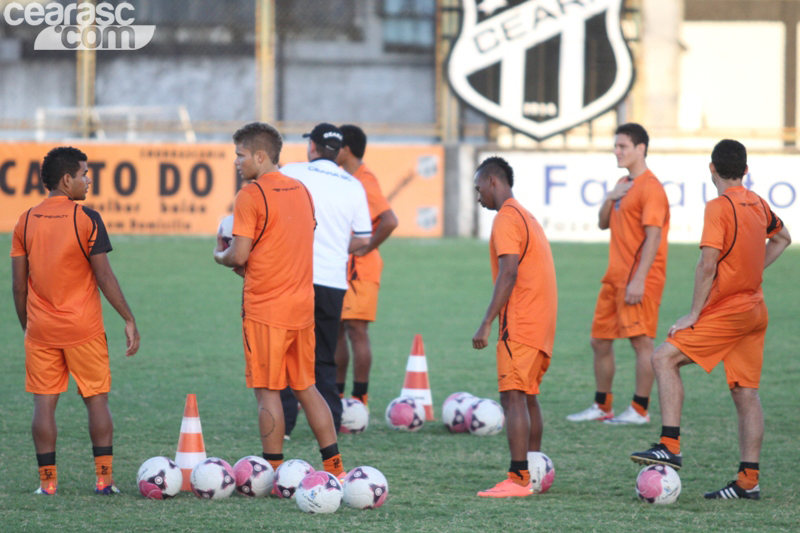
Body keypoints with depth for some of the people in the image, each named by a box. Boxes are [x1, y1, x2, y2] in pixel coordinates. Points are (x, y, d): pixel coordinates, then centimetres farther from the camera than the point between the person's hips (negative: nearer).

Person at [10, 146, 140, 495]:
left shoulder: (26, 222, 3)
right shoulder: (86, 220, -9)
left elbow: (18, 283, 5)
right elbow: (104, 276, -9)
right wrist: (129, 319, -3)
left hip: (40, 331, 3)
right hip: (83, 329, -3)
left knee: (44, 403, 4)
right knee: (97, 400, 6)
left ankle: (47, 481, 2)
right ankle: (104, 479, 4)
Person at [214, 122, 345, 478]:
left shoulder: (251, 195, -11)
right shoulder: (301, 191, 12)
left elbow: (240, 255, -16)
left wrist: (220, 255, 6)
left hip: (265, 308, -7)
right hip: (302, 305, 7)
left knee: (267, 392, -1)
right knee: (306, 388, 13)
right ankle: (335, 469, 10)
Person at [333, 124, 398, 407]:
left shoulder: (364, 181, -15)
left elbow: (389, 221, -27)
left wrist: (364, 248, -20)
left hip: (359, 269, -10)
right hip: (340, 269, 10)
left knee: (356, 330, -8)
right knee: (335, 331, 11)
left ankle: (360, 397, -6)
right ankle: (336, 393, 18)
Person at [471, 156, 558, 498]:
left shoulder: (506, 219, -11)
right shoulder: (526, 216, 20)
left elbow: (509, 274, -20)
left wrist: (486, 324, -21)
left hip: (520, 325, -10)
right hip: (541, 325, 10)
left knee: (513, 396, -12)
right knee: (528, 397, 15)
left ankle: (518, 480, -19)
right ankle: (533, 473, 17)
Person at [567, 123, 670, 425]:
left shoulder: (650, 188, -13)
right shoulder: (623, 185, 17)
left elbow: (653, 237, -18)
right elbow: (603, 223, 20)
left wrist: (639, 280, -24)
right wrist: (610, 199, -1)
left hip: (639, 279, -10)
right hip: (616, 276, 10)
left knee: (641, 340, -7)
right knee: (600, 340, 12)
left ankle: (640, 411, -3)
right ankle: (602, 407, 20)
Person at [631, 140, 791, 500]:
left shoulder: (719, 207, -13)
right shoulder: (757, 204, 11)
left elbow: (708, 265, -19)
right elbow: (782, 237, 30)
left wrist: (693, 314, -13)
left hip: (727, 309, -8)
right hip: (755, 308, 8)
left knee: (665, 358, -7)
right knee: (746, 392, 7)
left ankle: (670, 446, -16)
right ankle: (748, 480, 6)